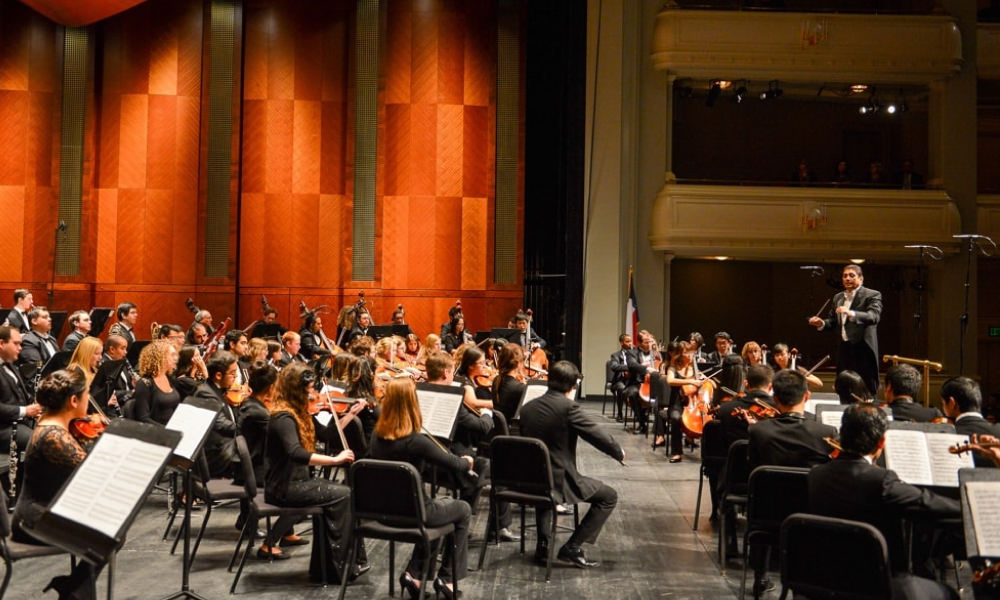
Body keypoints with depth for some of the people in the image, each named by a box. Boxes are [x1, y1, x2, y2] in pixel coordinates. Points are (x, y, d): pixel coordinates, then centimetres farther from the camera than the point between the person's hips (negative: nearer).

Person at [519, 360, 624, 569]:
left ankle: (543, 545, 34)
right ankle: (572, 547, 6)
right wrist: (619, 453, 8)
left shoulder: (527, 408, 6)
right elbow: (598, 435, -12)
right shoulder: (568, 407, -15)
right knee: (609, 496, 9)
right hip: (560, 481, -7)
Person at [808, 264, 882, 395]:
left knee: (867, 393, -3)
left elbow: (874, 317, -20)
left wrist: (851, 313, -35)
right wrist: (822, 323, -2)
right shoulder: (837, 297, 16)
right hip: (844, 350, 6)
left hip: (863, 350, -6)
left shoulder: (872, 295, -3)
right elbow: (832, 322, 20)